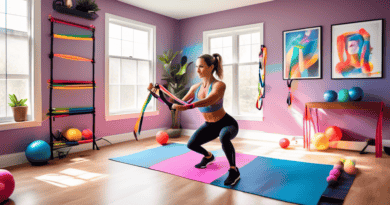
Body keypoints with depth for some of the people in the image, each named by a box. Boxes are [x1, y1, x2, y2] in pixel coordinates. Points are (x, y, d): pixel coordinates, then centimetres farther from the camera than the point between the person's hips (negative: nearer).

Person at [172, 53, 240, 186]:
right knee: (191, 144, 1)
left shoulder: (219, 85, -26)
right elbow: (181, 102, -3)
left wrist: (188, 106, -61)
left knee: (224, 137, -39)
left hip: (226, 124, -7)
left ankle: (234, 171, -16)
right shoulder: (196, 87, -6)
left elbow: (208, 101, -46)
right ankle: (208, 156, 34)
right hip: (209, 125, 7)